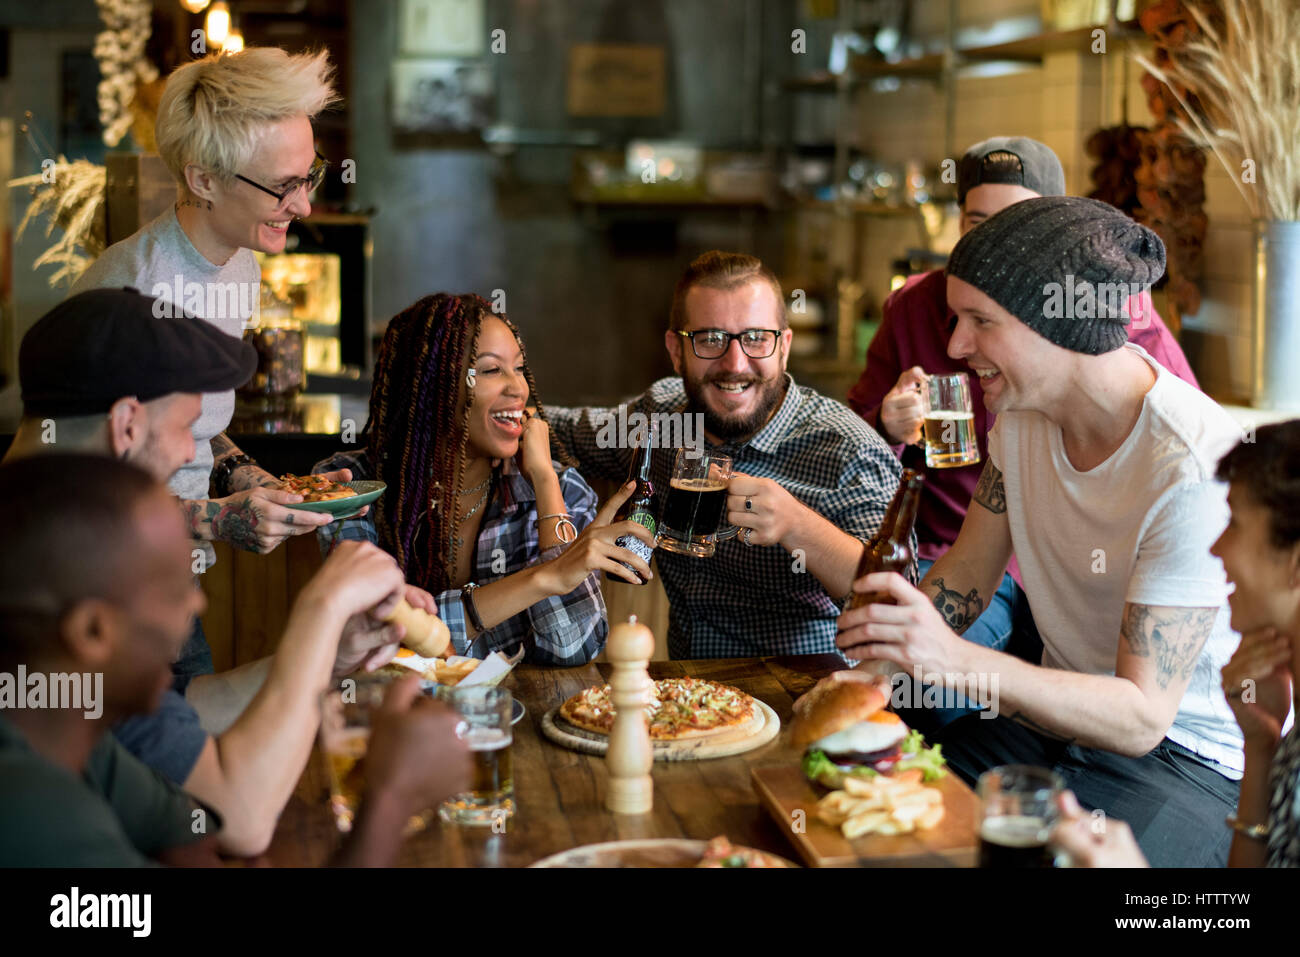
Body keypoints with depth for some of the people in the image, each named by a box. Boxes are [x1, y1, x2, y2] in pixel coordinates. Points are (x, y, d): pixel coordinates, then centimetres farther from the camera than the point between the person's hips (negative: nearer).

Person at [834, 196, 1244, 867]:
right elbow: (968, 572, 9)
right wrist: (892, 641, -11)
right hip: (1055, 715, 6)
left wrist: (956, 662, -39)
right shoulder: (1026, 404, -2)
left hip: (1182, 756, -6)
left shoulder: (1195, 469, -27)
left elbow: (1142, 717, -27)